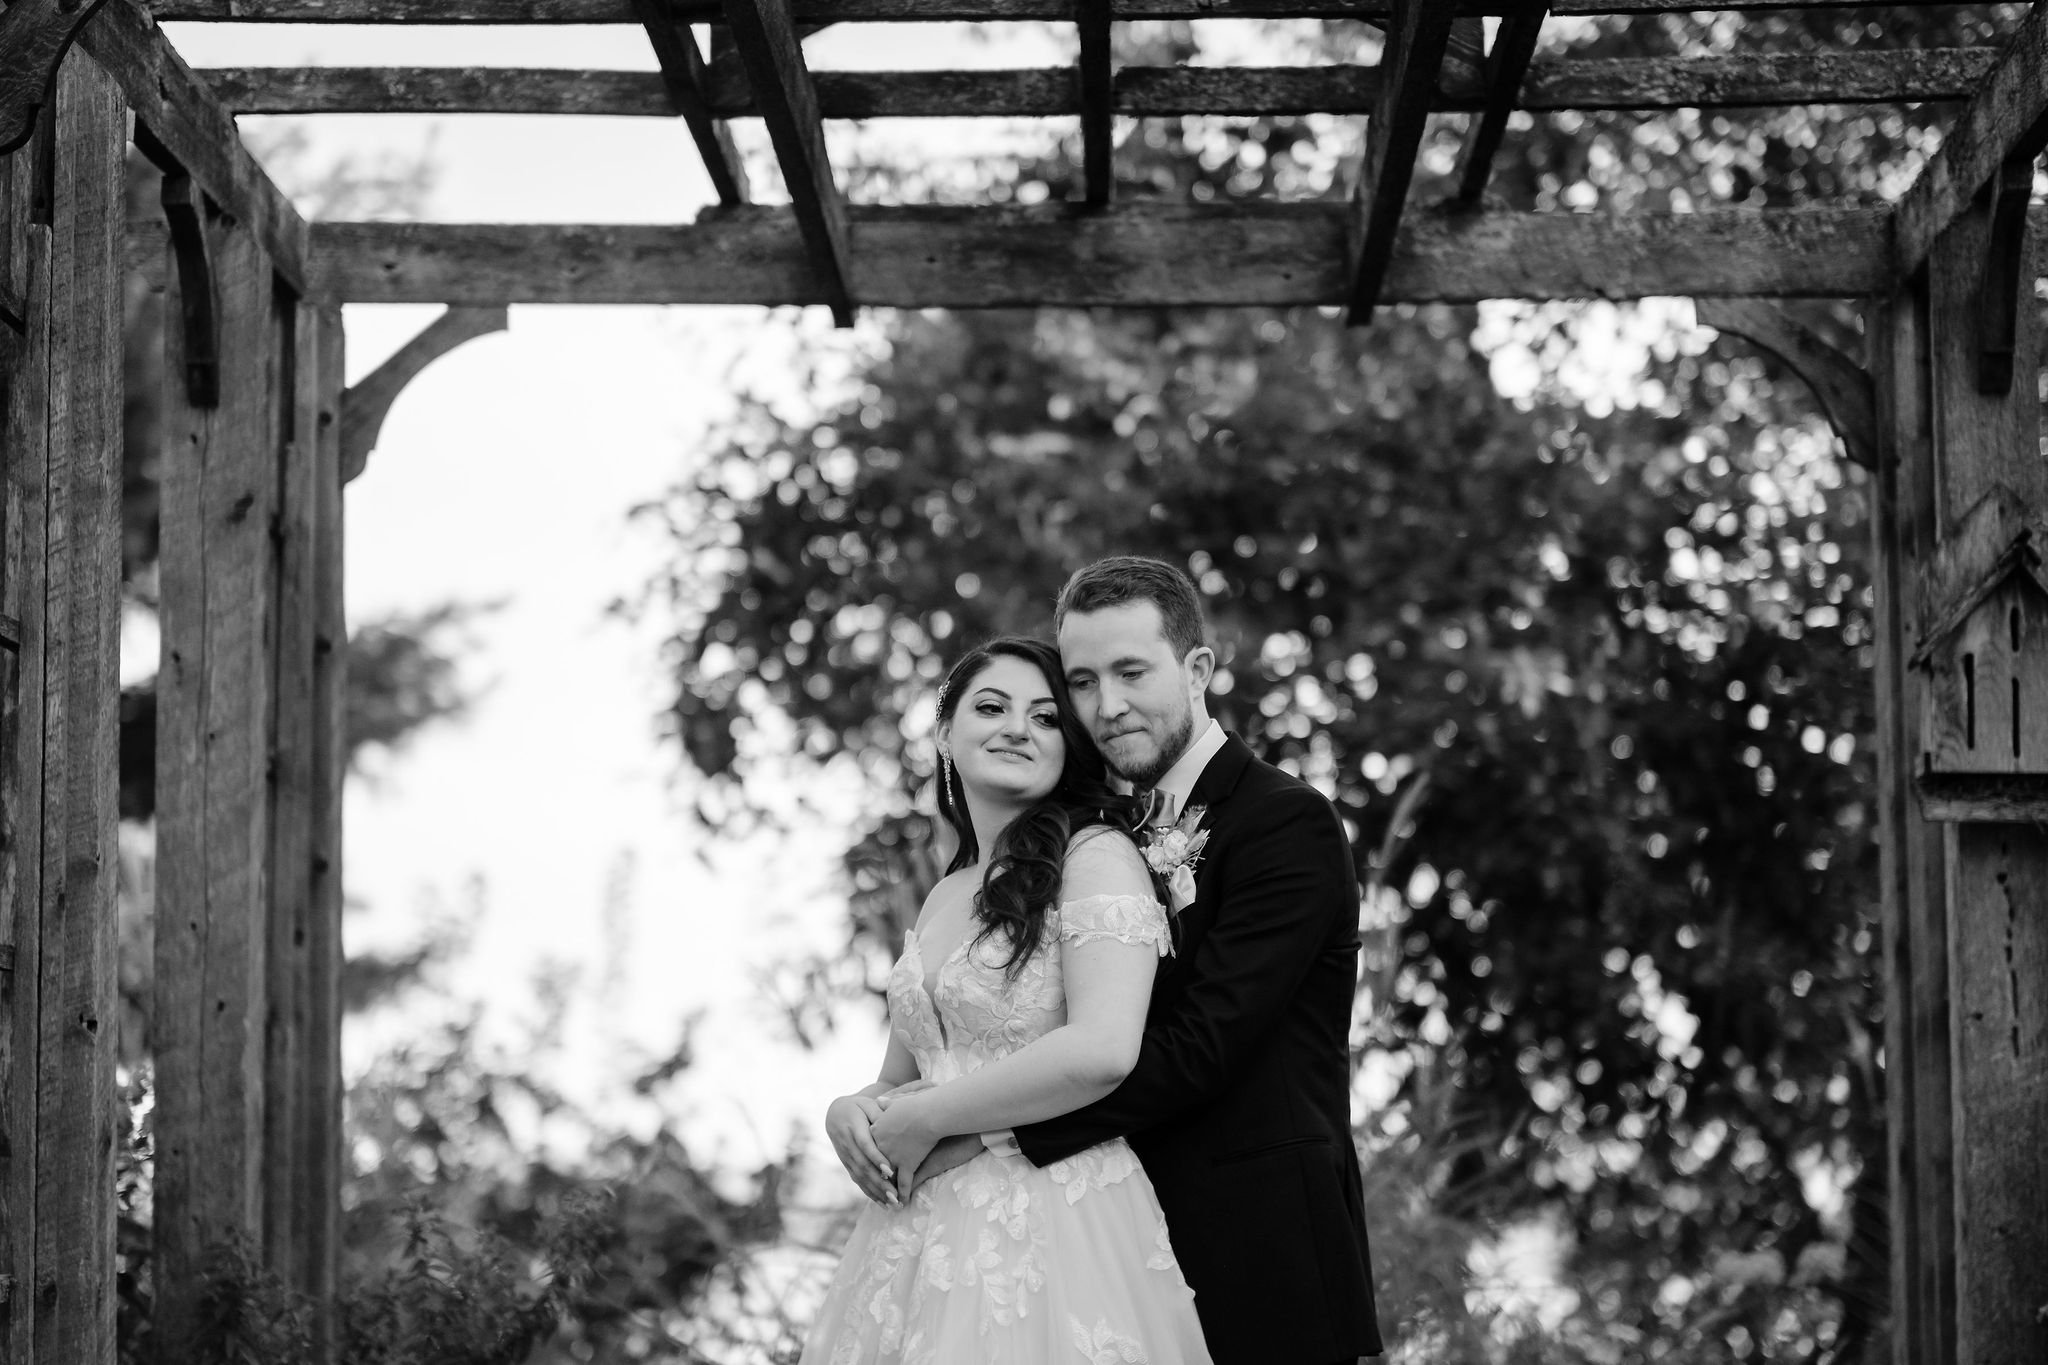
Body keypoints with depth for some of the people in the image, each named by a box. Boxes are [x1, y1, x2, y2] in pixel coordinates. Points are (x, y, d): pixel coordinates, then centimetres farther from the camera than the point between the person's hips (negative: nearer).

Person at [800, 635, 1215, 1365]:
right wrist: (853, 1113, -3)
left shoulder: (1098, 856, -7)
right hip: (924, 1241, 7)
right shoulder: (944, 897, 15)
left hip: (1058, 1242, -7)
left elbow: (1102, 1051, -21)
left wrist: (922, 1121, -12)